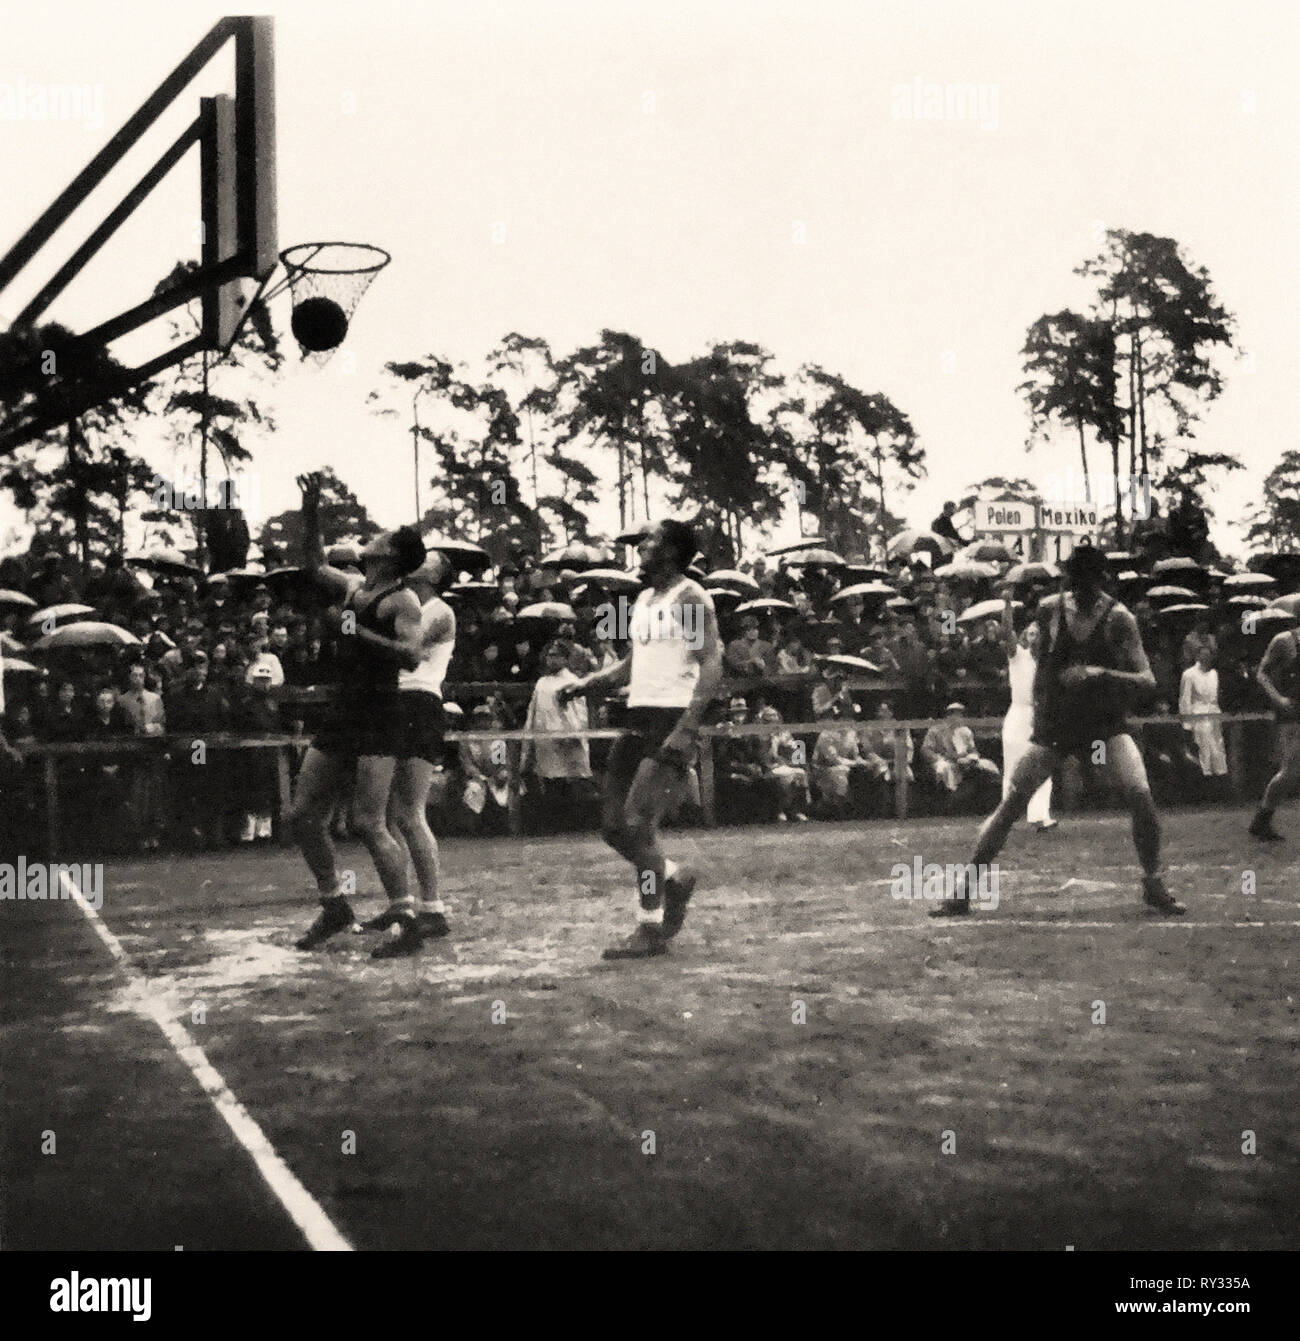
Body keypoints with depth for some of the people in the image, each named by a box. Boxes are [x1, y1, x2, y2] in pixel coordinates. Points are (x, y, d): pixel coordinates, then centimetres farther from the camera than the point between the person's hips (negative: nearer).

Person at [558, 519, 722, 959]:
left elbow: (711, 666, -15)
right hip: (637, 719, 9)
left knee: (638, 824, -14)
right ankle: (675, 878, 28)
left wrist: (687, 729, -24)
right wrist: (584, 686, 12)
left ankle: (651, 931, -2)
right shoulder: (644, 600, 19)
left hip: (672, 722, -9)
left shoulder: (690, 598, -7)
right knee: (613, 825, 6)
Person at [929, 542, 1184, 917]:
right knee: (1011, 804, -6)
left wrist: (1101, 674, -35)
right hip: (1055, 722, 1)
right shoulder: (1049, 609, -6)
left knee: (1140, 795, -20)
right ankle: (962, 892, 1)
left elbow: (1147, 681, -19)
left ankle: (1154, 886, 3)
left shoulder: (1119, 619, -13)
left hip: (1107, 721, -1)